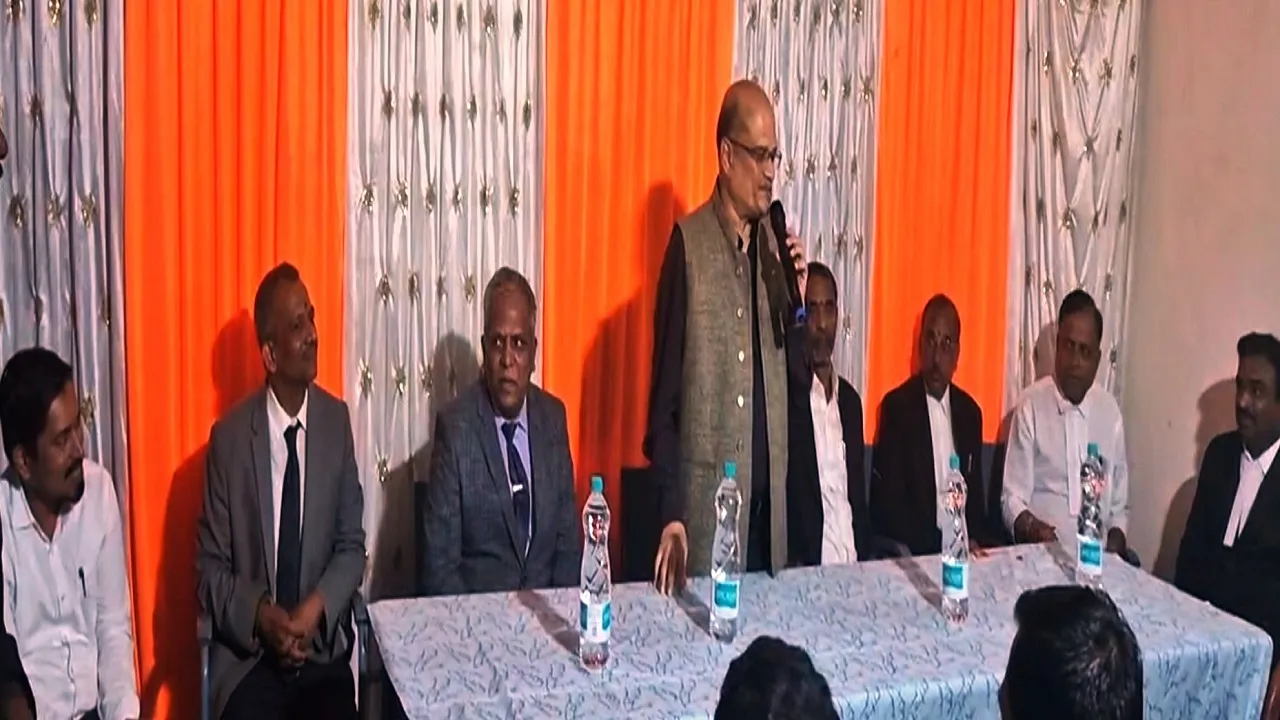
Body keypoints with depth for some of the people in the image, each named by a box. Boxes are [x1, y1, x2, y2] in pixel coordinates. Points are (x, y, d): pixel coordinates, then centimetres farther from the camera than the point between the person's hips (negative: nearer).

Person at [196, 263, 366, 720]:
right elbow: (210, 568, 1)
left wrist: (317, 607, -12)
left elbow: (352, 546, 5)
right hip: (248, 657, -1)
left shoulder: (336, 420, 2)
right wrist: (261, 616, -16)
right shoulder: (229, 437, -3)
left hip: (324, 652, 2)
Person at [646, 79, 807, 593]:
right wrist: (670, 514, -16)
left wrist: (798, 300, -5)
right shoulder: (688, 242, -9)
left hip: (768, 497, 6)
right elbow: (665, 389, -11)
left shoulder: (775, 242, 9)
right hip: (705, 498, -5)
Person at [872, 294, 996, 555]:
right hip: (917, 552, -3)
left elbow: (976, 496, 16)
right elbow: (886, 503, -8)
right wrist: (938, 542, -17)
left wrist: (976, 539, -4)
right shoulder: (897, 406, -3)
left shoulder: (970, 411, 12)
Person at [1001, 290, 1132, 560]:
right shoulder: (1031, 406, -2)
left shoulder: (1110, 410, 10)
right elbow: (1012, 498, -2)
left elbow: (1120, 505, 14)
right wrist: (1031, 527, -21)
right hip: (1042, 552, -3)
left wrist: (1114, 541, -5)